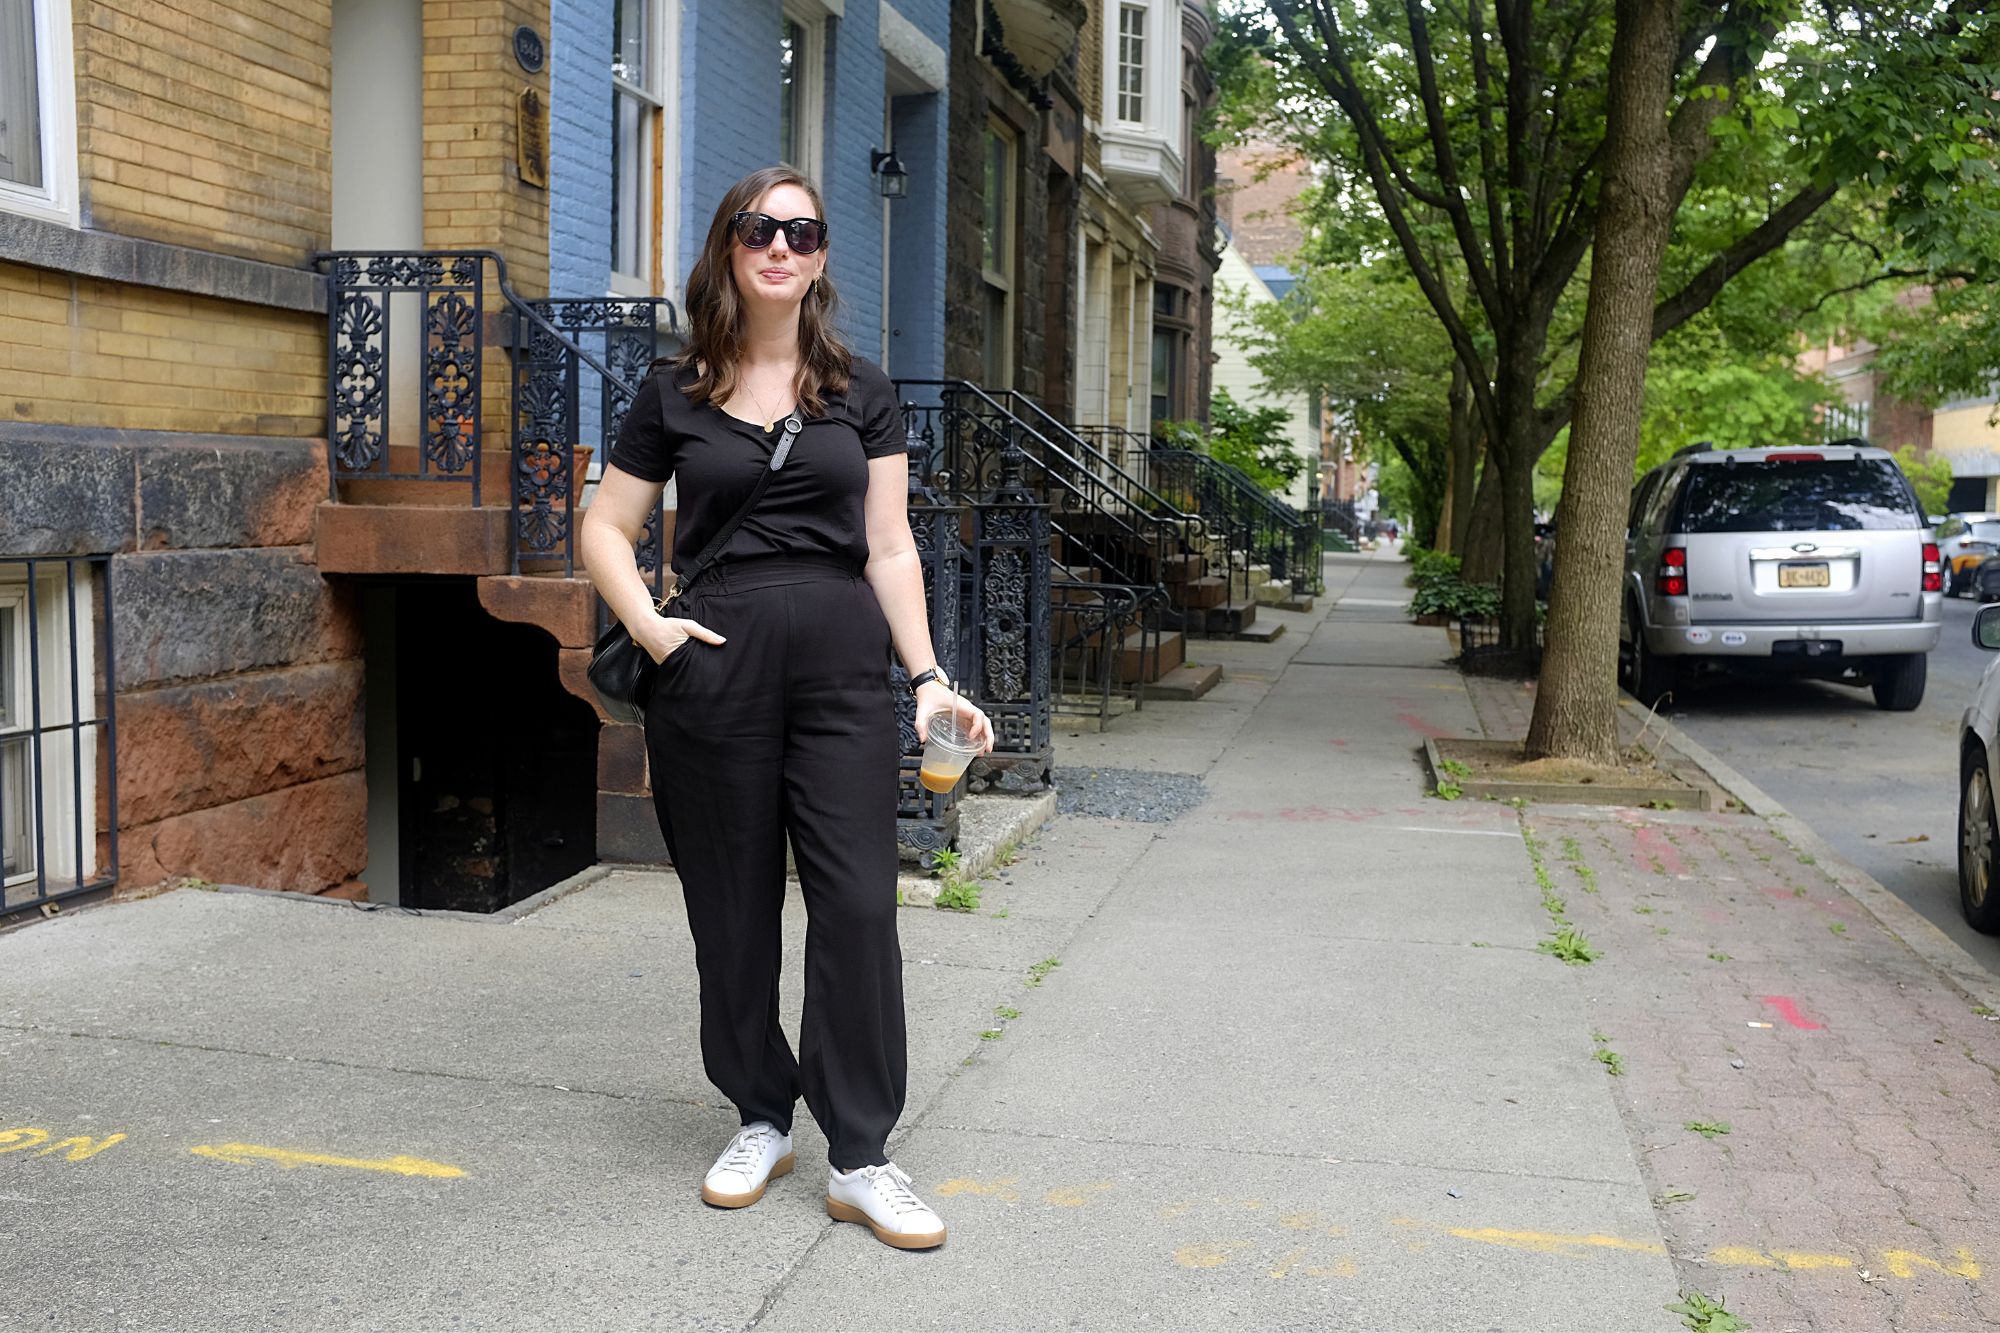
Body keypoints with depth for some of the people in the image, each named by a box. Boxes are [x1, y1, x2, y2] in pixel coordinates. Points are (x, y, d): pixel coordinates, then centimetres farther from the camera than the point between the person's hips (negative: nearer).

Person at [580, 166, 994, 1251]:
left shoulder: (861, 391, 10)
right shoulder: (674, 394, 7)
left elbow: (889, 547, 7)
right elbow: (605, 528, 11)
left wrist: (929, 676, -2)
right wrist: (649, 627, -5)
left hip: (843, 663, 0)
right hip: (714, 665, 0)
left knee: (857, 900, -5)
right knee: (733, 904, 7)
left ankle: (860, 1158, 5)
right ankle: (761, 1119, 25)